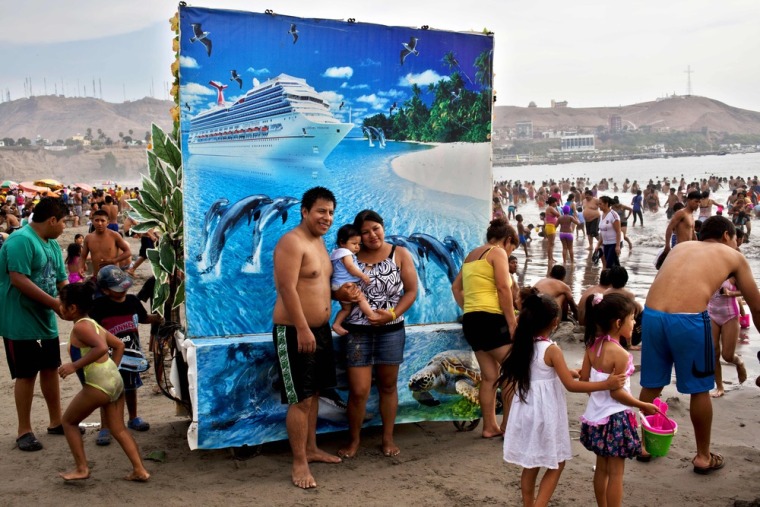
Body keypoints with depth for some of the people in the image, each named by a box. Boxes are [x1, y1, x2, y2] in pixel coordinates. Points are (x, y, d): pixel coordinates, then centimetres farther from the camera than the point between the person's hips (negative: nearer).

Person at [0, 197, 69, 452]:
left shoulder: (53, 245, 9)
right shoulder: (21, 240, -19)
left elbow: (61, 279, 13)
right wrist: (54, 302, -24)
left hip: (46, 320, 9)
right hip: (21, 323, -9)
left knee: (50, 368, 14)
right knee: (26, 374, -1)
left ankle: (55, 421, 27)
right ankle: (24, 431, 12)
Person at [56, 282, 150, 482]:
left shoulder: (80, 327, -11)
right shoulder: (93, 324, 17)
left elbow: (101, 347, -27)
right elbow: (119, 345, 23)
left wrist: (74, 365, -22)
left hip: (98, 385, -9)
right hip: (115, 379, 9)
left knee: (69, 421, 12)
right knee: (119, 429, 13)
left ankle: (82, 469, 14)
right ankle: (140, 470, 8)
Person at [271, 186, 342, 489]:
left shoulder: (319, 241, 13)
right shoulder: (292, 242, -17)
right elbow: (287, 288, -23)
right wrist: (302, 329, -25)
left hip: (320, 329, 10)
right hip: (294, 332, -10)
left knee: (314, 393, 17)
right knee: (300, 399, -4)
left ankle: (311, 449, 30)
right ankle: (299, 463, 5)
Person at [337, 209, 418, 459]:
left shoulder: (400, 254, 0)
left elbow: (411, 291, -2)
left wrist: (392, 314, -15)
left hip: (391, 331, 1)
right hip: (357, 331, 0)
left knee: (388, 386, 12)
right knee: (358, 390, -3)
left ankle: (388, 437, 25)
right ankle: (353, 439, 16)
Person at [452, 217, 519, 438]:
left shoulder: (472, 255, 22)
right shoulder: (498, 252, -3)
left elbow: (456, 287, 22)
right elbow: (503, 288, -13)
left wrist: (469, 309, 16)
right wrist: (512, 323, -12)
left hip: (470, 320, 8)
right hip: (491, 319, -8)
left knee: (489, 376, 11)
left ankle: (490, 426, 14)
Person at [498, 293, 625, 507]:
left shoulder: (522, 345, 1)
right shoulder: (552, 350, -18)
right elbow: (571, 385, -19)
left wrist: (569, 372, 23)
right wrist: (606, 384, -18)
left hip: (526, 411, 6)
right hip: (545, 414, -6)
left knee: (530, 465, 17)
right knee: (556, 464, 10)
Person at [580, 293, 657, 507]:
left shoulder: (593, 345, -1)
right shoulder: (620, 354, -22)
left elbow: (584, 380, 5)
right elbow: (616, 392, -19)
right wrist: (643, 406, -7)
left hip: (596, 415, 8)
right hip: (615, 419, -8)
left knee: (601, 469, 20)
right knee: (615, 473, 4)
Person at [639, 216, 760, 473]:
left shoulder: (681, 246, 28)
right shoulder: (734, 257, 19)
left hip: (652, 314, 4)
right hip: (688, 319, -4)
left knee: (651, 386, 20)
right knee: (699, 389, 14)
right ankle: (703, 456, 28)